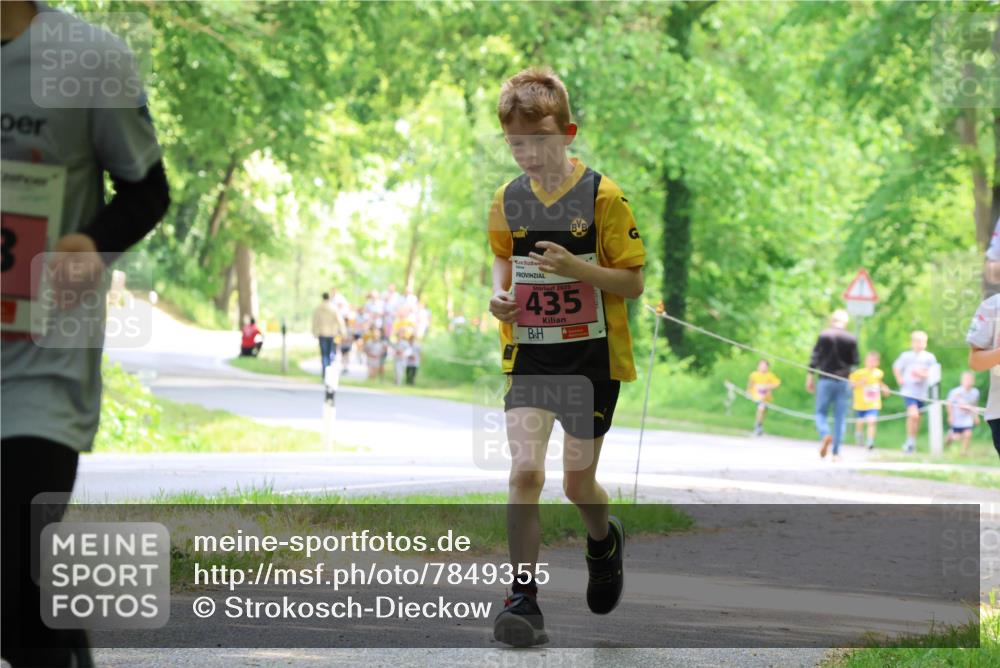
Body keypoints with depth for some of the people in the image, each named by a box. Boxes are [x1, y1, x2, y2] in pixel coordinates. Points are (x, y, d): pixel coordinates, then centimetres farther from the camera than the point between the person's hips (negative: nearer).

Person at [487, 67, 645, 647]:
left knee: (578, 482, 9)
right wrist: (499, 293, 0)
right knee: (525, 472, -15)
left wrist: (576, 267, -24)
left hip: (591, 357, -2)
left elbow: (633, 283, -8)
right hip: (528, 355, 2)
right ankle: (524, 598, -11)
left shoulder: (603, 196, -10)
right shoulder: (508, 200, 2)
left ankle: (604, 543, 44)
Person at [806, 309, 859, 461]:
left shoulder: (824, 335, -3)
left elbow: (815, 357, -4)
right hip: (843, 381, 1)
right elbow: (855, 361, 4)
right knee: (840, 418, 5)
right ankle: (836, 452, 2)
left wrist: (810, 377, 1)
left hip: (825, 380, -1)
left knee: (821, 412, 7)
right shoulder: (851, 339, 0)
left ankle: (825, 434, -23)